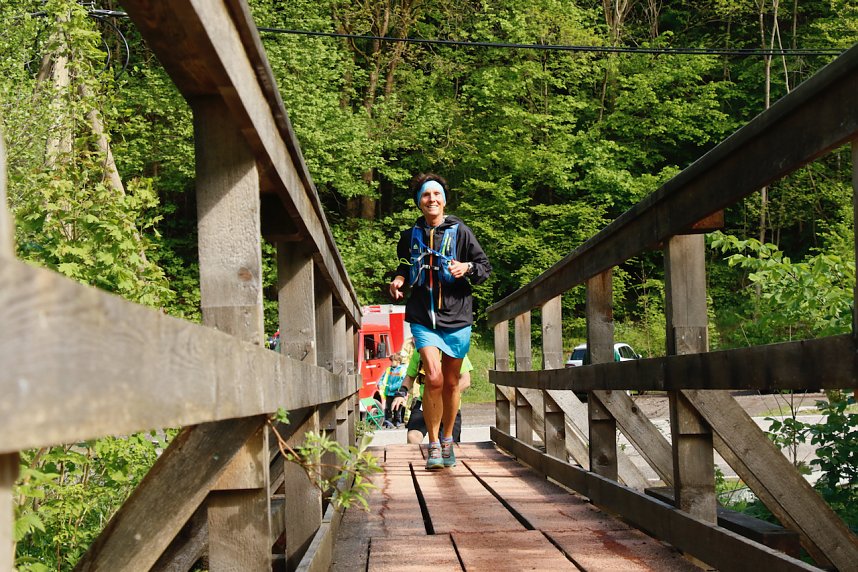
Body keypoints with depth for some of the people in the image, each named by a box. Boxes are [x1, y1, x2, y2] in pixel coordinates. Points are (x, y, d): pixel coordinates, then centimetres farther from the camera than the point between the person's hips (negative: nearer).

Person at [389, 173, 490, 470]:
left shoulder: (460, 231, 2)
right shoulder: (410, 236, 8)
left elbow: (485, 266, 4)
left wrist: (467, 268, -16)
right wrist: (399, 280, 2)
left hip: (456, 316, 0)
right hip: (423, 317, 0)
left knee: (451, 383, 10)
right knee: (434, 378, -17)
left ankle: (447, 439, 30)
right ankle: (433, 444, -4)